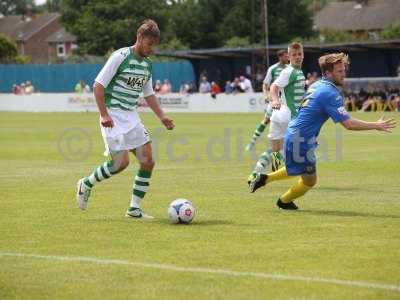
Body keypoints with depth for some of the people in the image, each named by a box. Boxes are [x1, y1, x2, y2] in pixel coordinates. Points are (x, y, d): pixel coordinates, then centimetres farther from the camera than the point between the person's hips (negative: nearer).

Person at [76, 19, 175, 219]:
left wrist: (162, 116, 13)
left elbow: (148, 94, 23)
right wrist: (104, 114, -18)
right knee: (121, 162, -16)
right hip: (113, 117, -8)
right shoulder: (120, 57, -11)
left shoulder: (148, 64, 12)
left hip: (132, 117, 8)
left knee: (148, 161, -2)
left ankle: (134, 208, 7)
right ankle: (86, 184, 9)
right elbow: (98, 85, -12)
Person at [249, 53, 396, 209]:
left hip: (293, 134, 10)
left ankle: (265, 178, 33)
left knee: (304, 171, 32)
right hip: (301, 139, -10)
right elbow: (348, 124, -25)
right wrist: (376, 126, -20)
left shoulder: (317, 85, 8)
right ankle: (284, 201, 32)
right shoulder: (330, 93, -22)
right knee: (310, 180, 10)